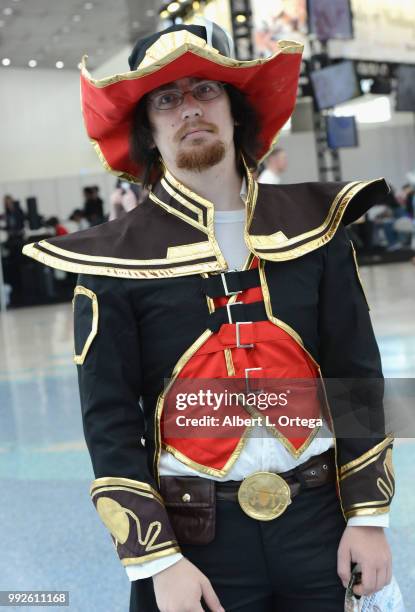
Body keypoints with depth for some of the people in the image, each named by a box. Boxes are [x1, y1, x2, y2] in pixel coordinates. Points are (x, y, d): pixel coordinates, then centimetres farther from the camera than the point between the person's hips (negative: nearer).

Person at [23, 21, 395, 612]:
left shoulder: (312, 223, 3)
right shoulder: (118, 256, -4)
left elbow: (358, 378, 4)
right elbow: (109, 421, -6)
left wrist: (369, 515, 1)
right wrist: (157, 561, -11)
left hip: (319, 519, 3)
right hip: (200, 539, -2)